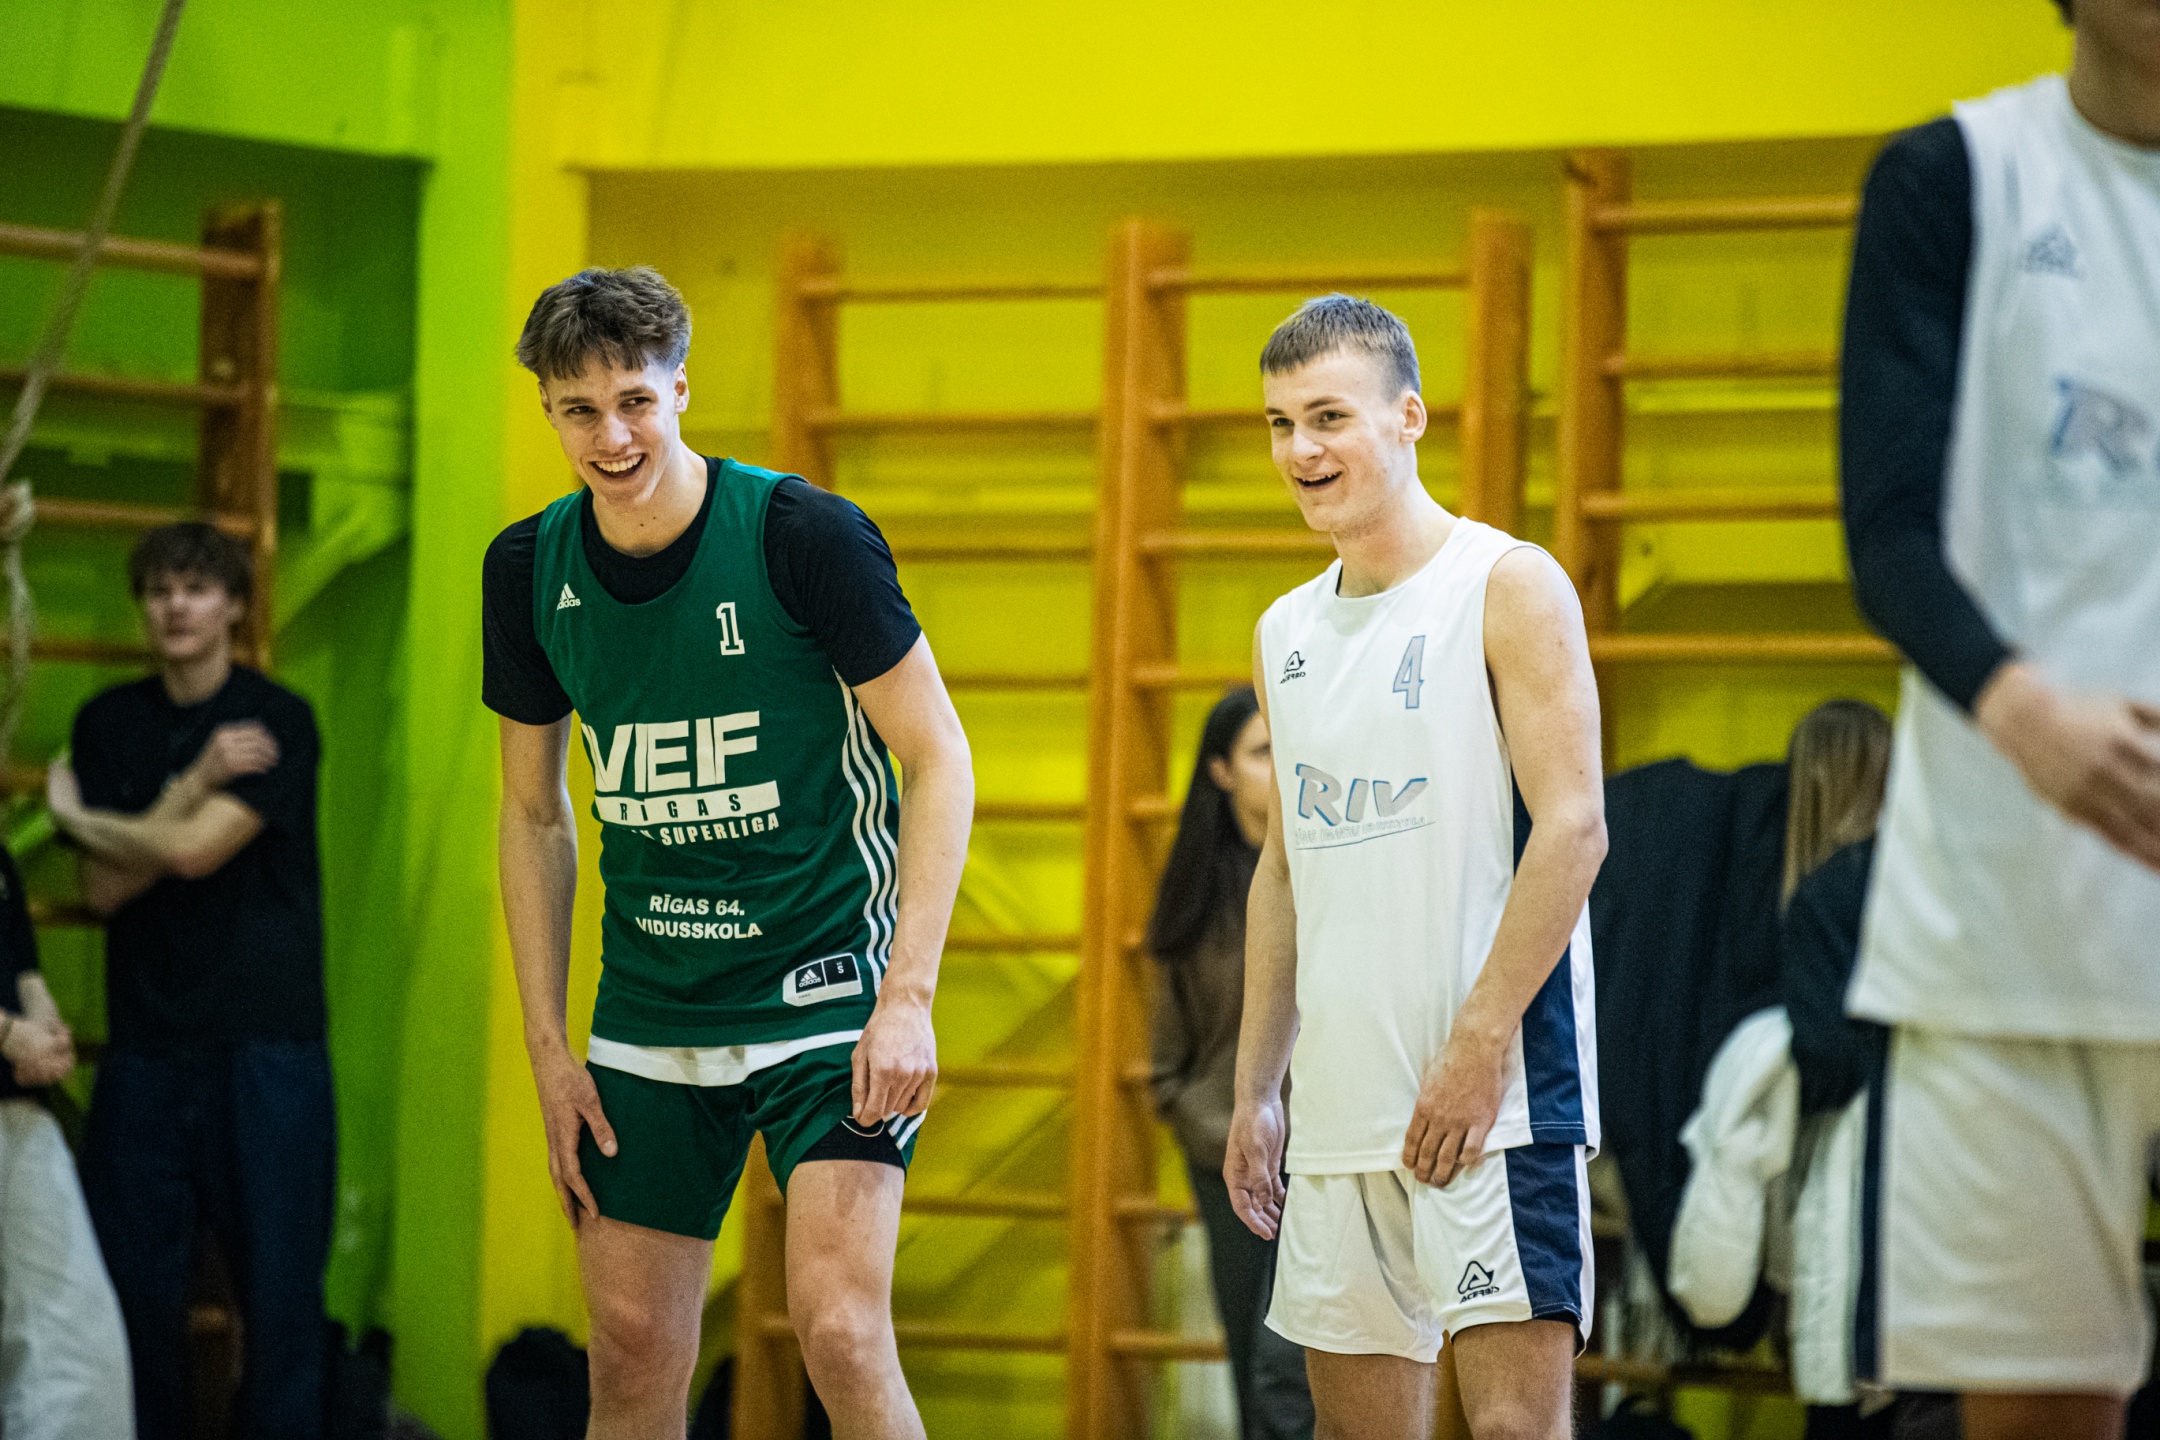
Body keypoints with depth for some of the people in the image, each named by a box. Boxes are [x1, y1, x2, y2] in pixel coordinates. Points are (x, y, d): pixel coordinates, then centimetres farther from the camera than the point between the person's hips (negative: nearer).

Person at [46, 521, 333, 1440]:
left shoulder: (279, 719, -3)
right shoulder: (110, 723, 10)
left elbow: (193, 851, -12)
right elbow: (105, 889, 1)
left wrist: (77, 815, 3)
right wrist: (193, 783, -10)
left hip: (264, 1043, -3)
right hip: (146, 1044, 3)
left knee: (279, 1285, -4)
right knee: (136, 1287, 1)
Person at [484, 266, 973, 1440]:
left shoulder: (804, 536, -14)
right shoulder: (529, 570, 0)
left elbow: (936, 758, -9)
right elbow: (534, 811, 11)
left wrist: (907, 996, -17)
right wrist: (547, 1045, 7)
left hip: (828, 987, -4)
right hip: (649, 1016, 5)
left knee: (840, 1333, -17)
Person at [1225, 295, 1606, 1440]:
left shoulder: (1508, 586, -5)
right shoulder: (1286, 634, 16)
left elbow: (1573, 828, -12)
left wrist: (1476, 1046, -18)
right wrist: (1253, 1091, 16)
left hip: (1494, 1089, -7)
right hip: (1339, 1105, 7)